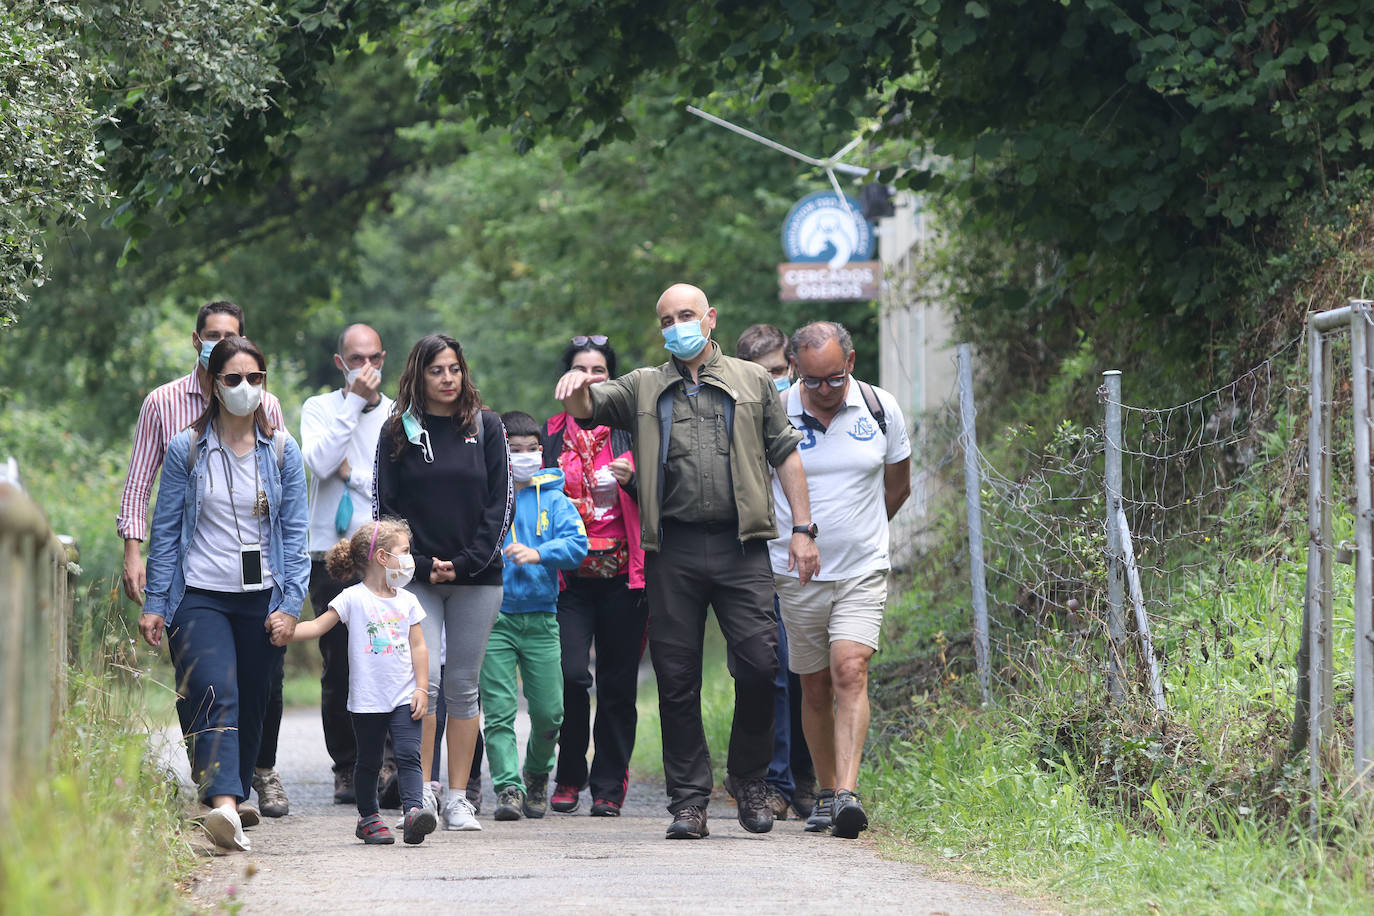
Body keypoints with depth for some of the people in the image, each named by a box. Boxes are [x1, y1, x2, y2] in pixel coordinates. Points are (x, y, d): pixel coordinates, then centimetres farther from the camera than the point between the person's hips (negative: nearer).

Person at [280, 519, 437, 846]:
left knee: (409, 755, -11)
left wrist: (422, 688, 1)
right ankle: (368, 817, 18)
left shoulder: (407, 601, 9)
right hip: (368, 699, -2)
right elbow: (318, 626, -5)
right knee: (368, 761, 8)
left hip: (404, 697, 2)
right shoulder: (354, 599, -3)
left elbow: (418, 647, 10)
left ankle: (413, 809, -20)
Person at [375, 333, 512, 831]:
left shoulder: (485, 427, 6)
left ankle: (458, 798, 6)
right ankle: (422, 791, -7)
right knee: (423, 680, -13)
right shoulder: (398, 431, 4)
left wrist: (467, 563, -8)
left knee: (463, 687, 3)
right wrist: (422, 565, -9)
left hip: (477, 577, 1)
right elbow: (385, 505, 2)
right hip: (417, 578, -1)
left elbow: (500, 501, 3)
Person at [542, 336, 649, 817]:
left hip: (622, 575, 0)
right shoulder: (550, 434, 11)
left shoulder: (630, 430, 8)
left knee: (617, 683, 0)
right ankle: (569, 776, 5)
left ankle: (609, 786, 10)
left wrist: (631, 480, -13)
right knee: (571, 674, -14)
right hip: (570, 575, 0)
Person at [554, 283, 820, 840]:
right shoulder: (644, 388, 16)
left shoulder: (752, 382, 15)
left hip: (740, 546, -1)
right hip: (673, 550, 1)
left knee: (759, 663, -9)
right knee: (676, 678, 0)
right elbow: (587, 409, 2)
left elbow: (786, 455, 13)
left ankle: (749, 779, 10)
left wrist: (802, 529, 5)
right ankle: (689, 800, 5)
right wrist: (577, 387, -23)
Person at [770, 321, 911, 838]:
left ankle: (848, 793, -24)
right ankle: (827, 794, 20)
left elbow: (897, 488, 14)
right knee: (815, 688, 7)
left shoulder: (880, 409, -1)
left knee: (850, 672, -17)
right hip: (797, 576, 1)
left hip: (863, 572, -1)